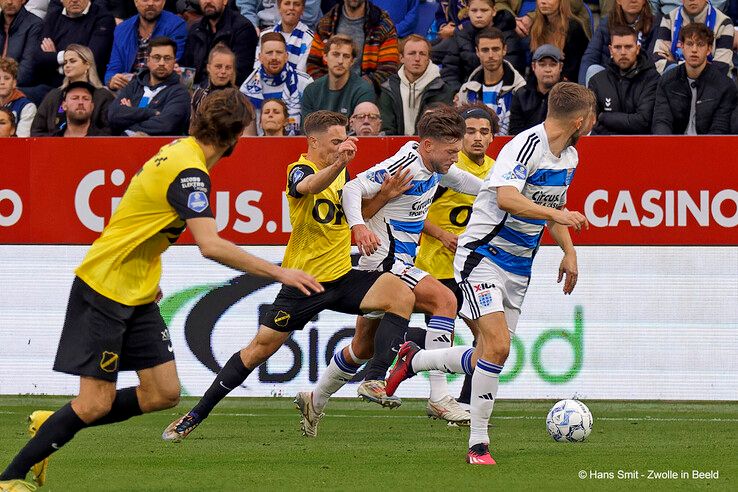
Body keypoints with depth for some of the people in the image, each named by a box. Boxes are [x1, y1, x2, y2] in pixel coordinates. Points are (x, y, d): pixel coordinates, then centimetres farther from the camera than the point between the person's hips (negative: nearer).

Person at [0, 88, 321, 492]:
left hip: (137, 295, 9)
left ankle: (51, 426, 17)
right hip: (104, 289, -9)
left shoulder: (180, 152, 7)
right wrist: (278, 273, -32)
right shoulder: (189, 171, -23)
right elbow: (211, 246, -34)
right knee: (96, 404, -9)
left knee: (163, 394, 3)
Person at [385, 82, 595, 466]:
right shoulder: (526, 145, -19)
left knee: (485, 358, 6)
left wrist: (569, 252, 16)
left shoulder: (569, 157, 11)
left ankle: (413, 361, 31)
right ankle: (478, 444, -12)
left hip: (518, 267, 9)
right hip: (483, 256, -9)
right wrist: (557, 215, -36)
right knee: (497, 345, -21)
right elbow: (507, 198, -33)